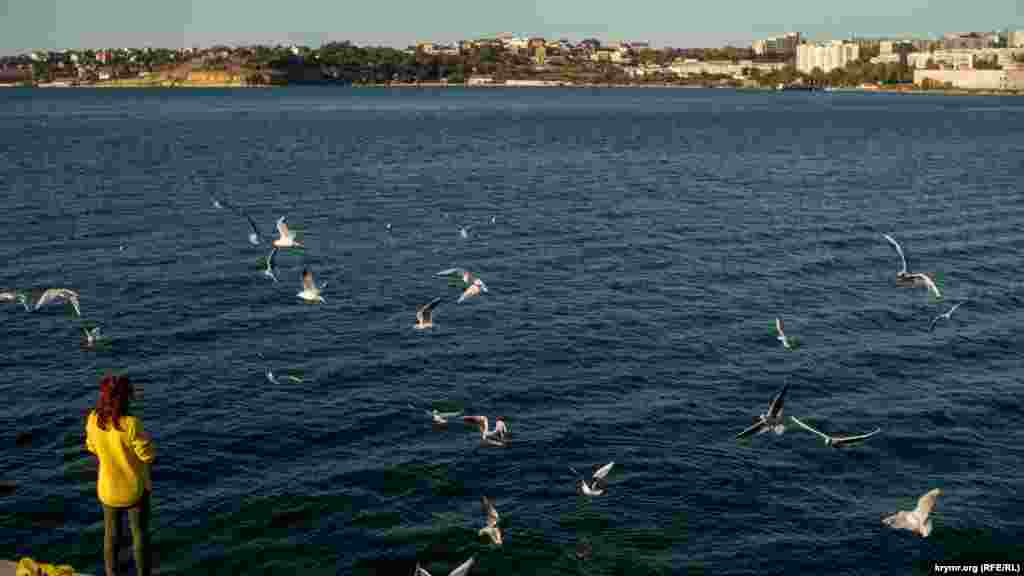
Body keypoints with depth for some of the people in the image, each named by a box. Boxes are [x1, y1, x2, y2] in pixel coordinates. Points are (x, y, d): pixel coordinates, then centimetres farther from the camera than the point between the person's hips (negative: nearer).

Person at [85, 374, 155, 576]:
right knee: (140, 534, 17)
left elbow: (93, 447, 3)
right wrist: (145, 438, -2)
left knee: (111, 535, 23)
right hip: (135, 489, -4)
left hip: (108, 489, 4)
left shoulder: (93, 420, -16)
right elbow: (148, 455, -20)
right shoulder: (131, 424, -31)